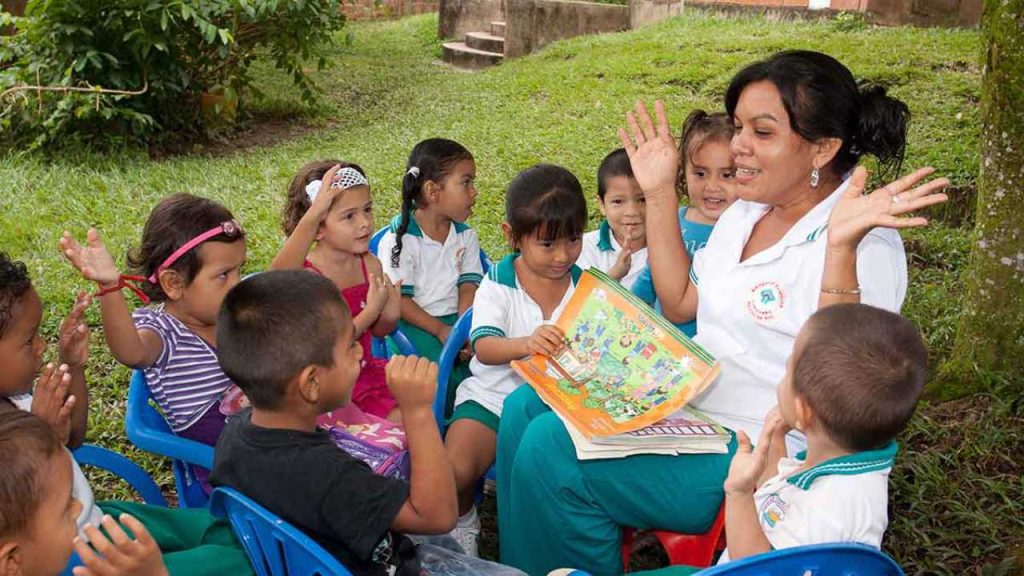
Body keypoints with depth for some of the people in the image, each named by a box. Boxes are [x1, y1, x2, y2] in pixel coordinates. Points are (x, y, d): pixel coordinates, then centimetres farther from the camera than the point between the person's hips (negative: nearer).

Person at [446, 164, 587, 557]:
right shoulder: (498, 285, -6)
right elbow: (484, 347, -21)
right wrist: (525, 344, -42)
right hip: (495, 396, -1)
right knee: (455, 471, -22)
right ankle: (460, 523, 14)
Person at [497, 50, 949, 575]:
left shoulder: (867, 246, -18)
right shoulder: (745, 211, 8)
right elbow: (681, 305, 17)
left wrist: (841, 247, -38)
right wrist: (659, 195, 10)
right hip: (689, 411, 9)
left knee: (553, 449, -20)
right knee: (528, 409, 1)